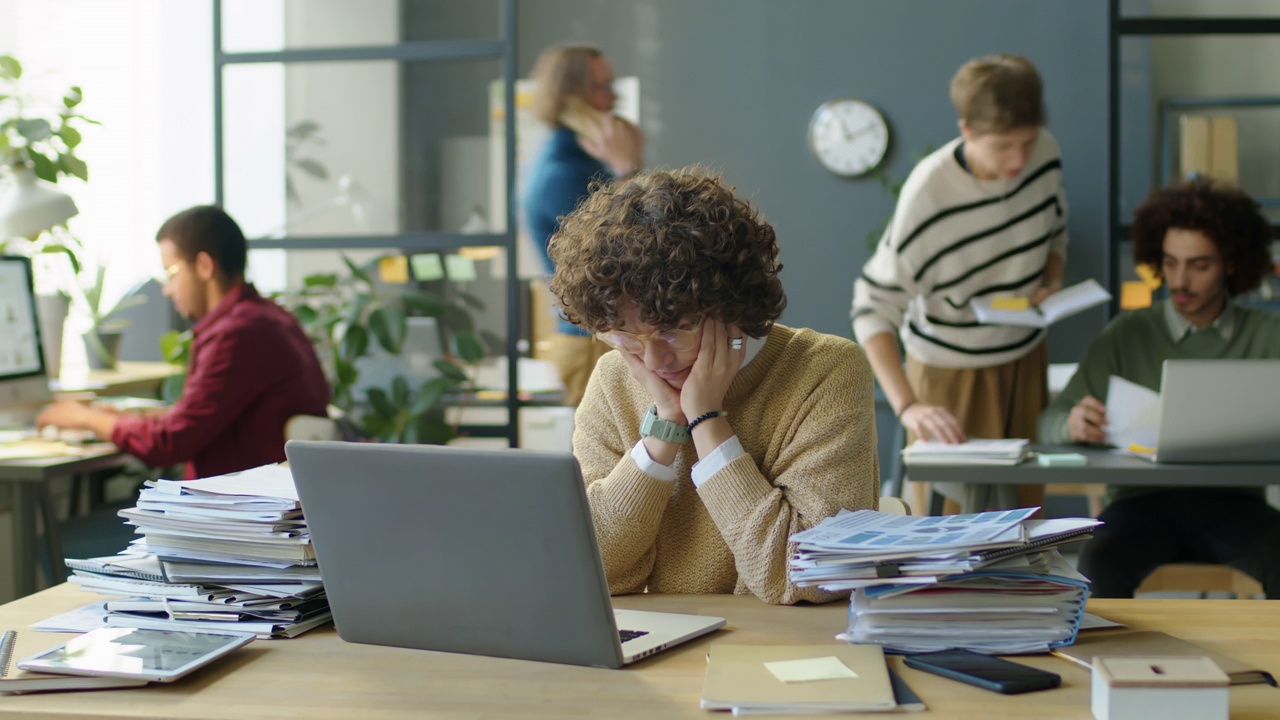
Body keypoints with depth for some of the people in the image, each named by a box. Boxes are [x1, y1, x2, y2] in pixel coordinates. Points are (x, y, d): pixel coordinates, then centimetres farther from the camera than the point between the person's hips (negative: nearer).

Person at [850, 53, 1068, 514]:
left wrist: (1053, 282, -10)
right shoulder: (929, 193, -28)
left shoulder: (1044, 154, -11)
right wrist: (907, 407, -37)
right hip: (951, 368, -5)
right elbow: (872, 307, -26)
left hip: (1027, 356, 5)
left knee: (1025, 499, 14)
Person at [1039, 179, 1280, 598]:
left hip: (1232, 501, 1)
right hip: (1145, 499, 0)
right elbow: (1051, 422, 3)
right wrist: (1072, 424, -21)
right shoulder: (1128, 334, 8)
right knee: (1100, 567, -32)